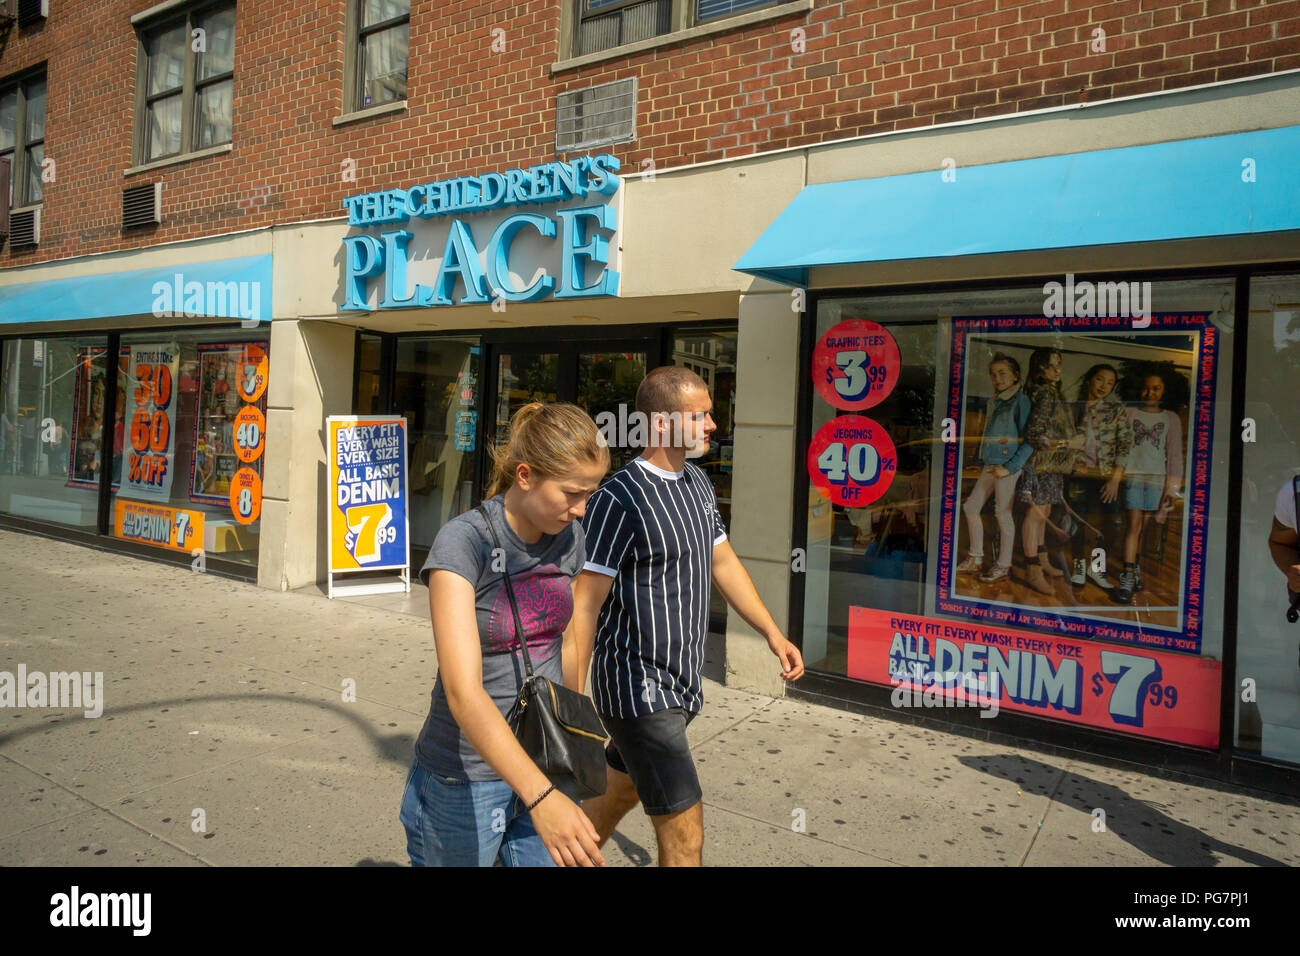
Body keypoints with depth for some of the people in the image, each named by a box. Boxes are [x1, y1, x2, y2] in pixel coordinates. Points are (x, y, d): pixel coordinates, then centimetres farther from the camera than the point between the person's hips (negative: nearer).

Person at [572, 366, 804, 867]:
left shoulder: (698, 483, 9)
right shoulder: (620, 499, -19)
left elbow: (723, 563, 18)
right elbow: (584, 605, -18)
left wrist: (774, 634, 18)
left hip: (680, 684, 8)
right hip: (637, 689, -8)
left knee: (617, 796, 23)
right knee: (683, 828, -4)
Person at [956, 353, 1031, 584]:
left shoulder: (1021, 401, -9)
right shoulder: (993, 401, 13)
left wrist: (1010, 467, -17)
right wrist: (985, 461, 13)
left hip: (1008, 465, -8)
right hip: (990, 465, 8)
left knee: (1003, 513, -2)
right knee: (971, 506, 10)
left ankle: (1004, 565, 10)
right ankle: (975, 560, 21)